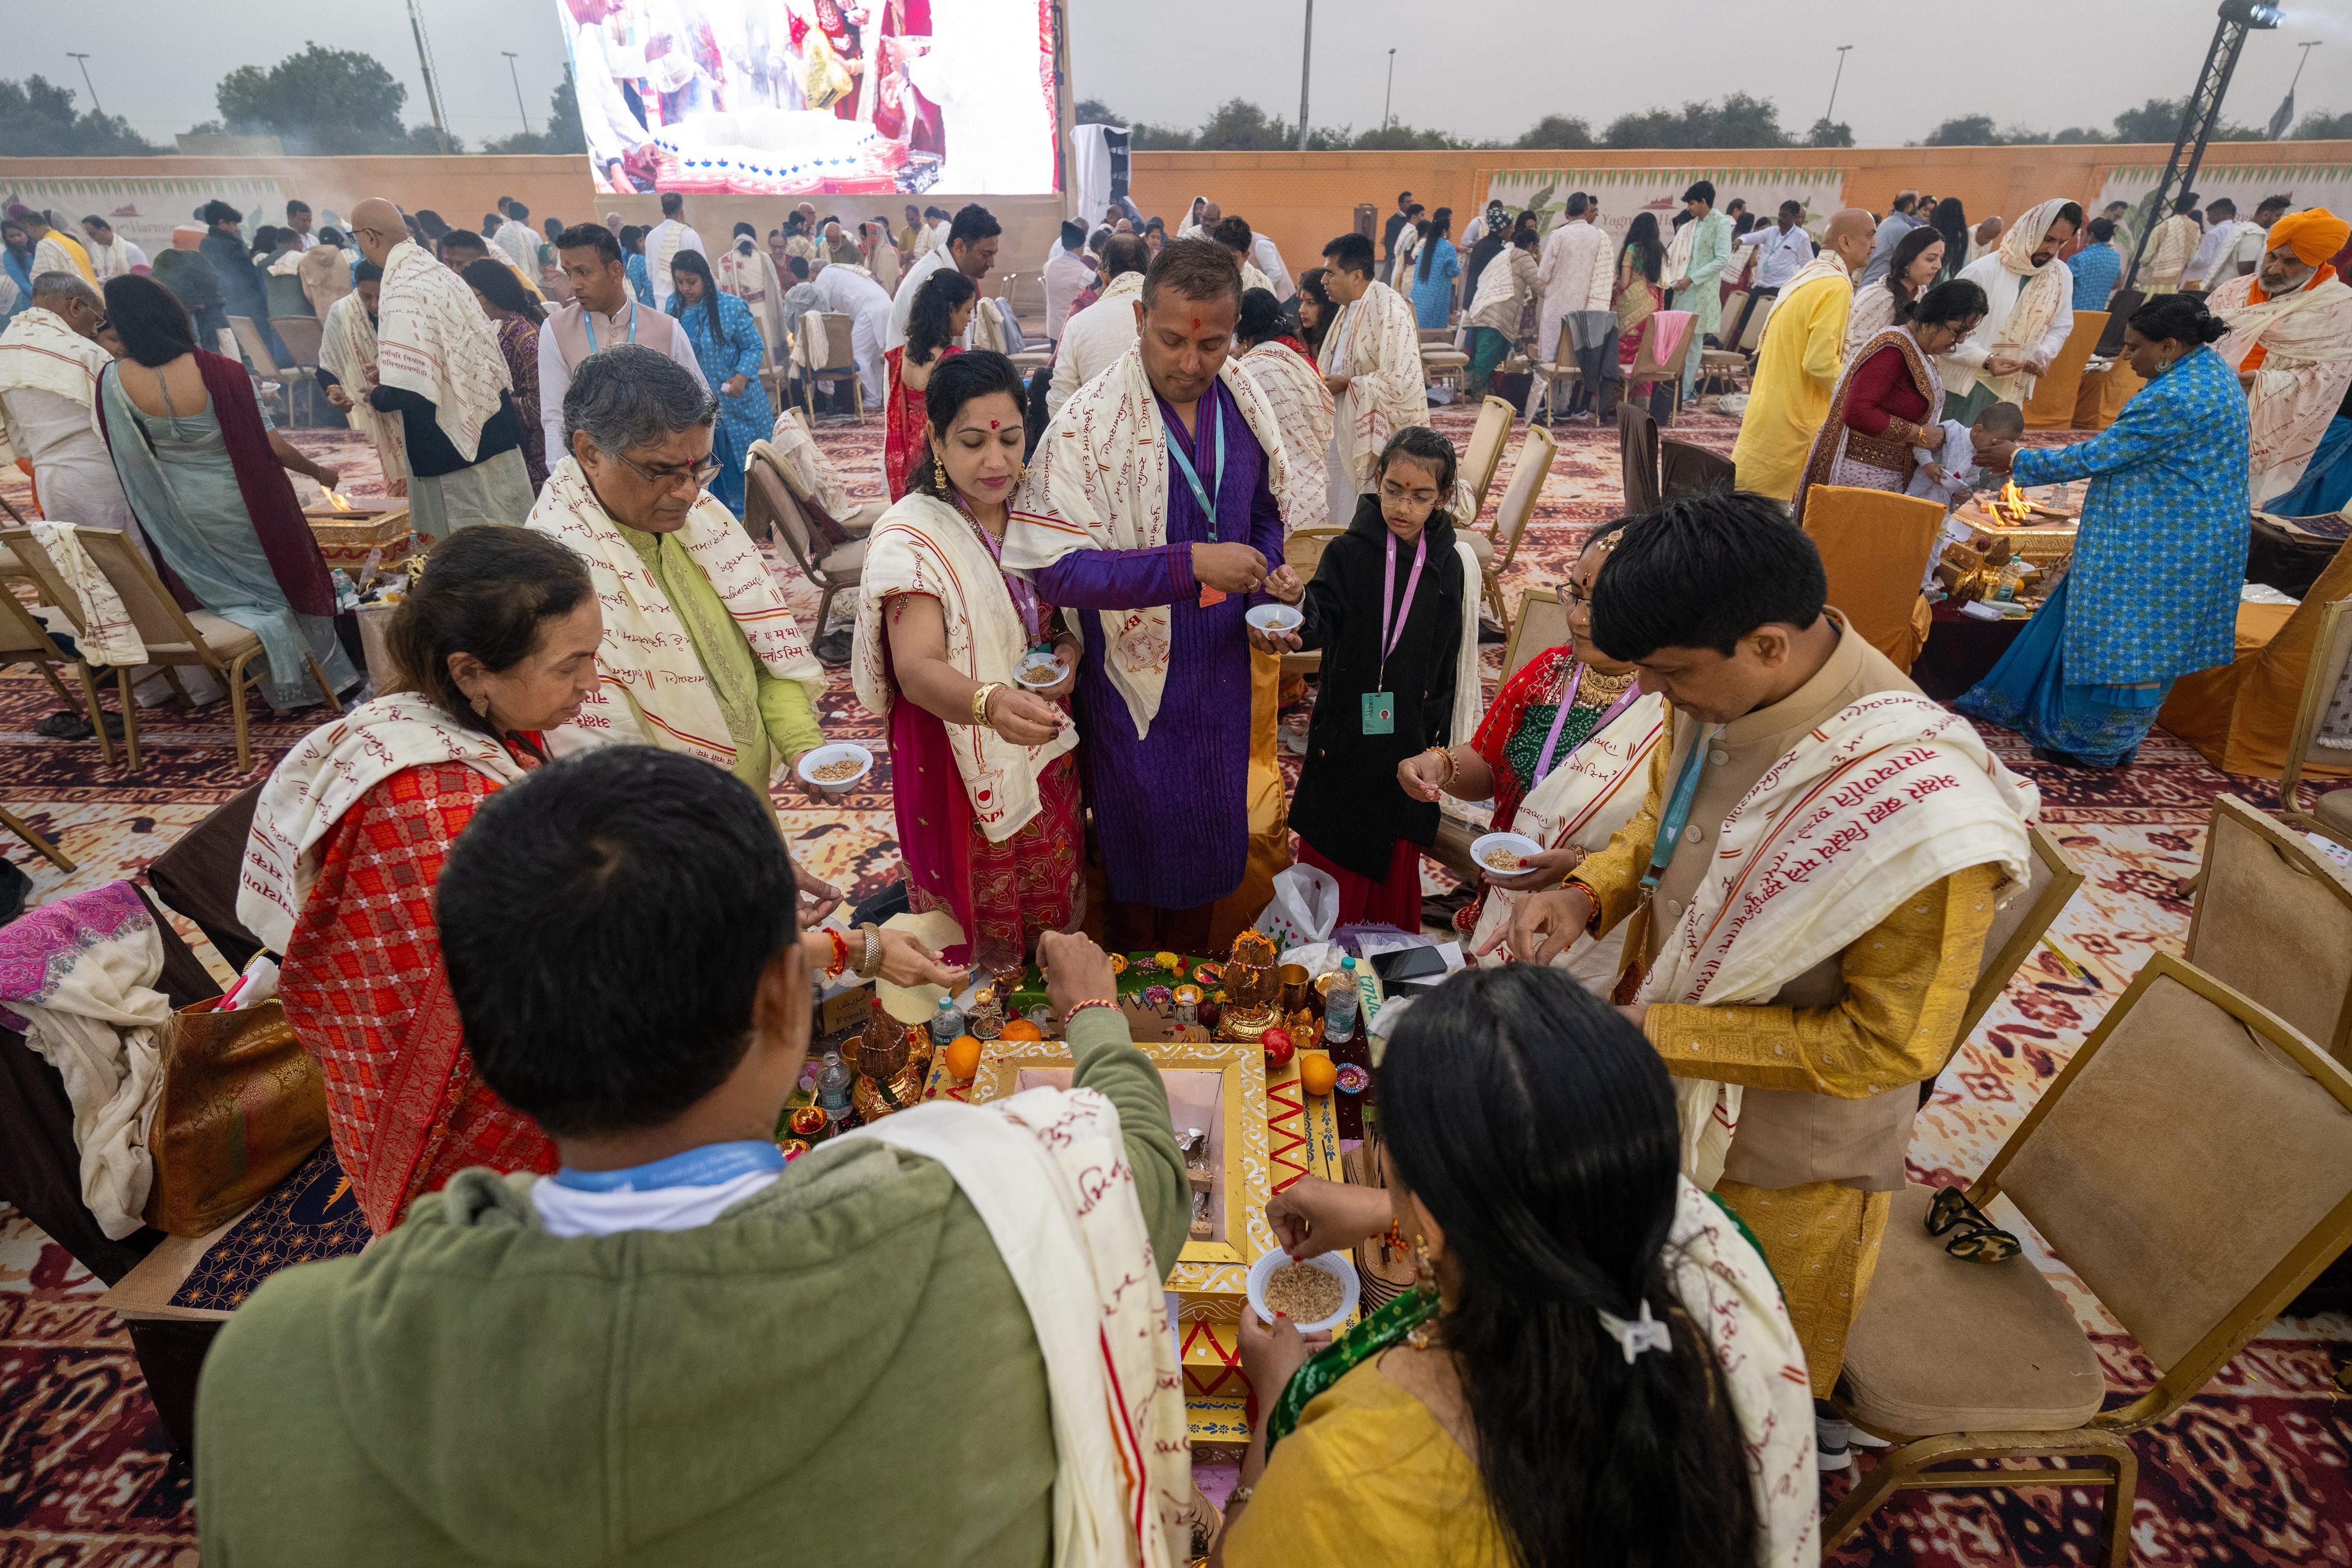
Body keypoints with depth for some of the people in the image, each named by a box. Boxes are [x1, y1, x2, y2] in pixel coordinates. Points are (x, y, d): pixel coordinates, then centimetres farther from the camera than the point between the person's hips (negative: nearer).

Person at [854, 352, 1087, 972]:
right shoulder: (909, 537, -17)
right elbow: (917, 669, -29)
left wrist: (1069, 649, -9)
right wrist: (989, 703, -50)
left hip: (1048, 757, 6)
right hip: (960, 769, -5)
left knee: (1053, 915, 19)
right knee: (978, 934, 9)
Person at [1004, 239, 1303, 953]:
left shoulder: (1245, 401, -4)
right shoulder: (1088, 424, -21)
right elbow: (1055, 567, -25)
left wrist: (1270, 572, -9)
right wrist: (1189, 564, -32)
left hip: (1220, 664, 5)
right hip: (1134, 672, -5)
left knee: (1210, 825, 21)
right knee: (1141, 836, 14)